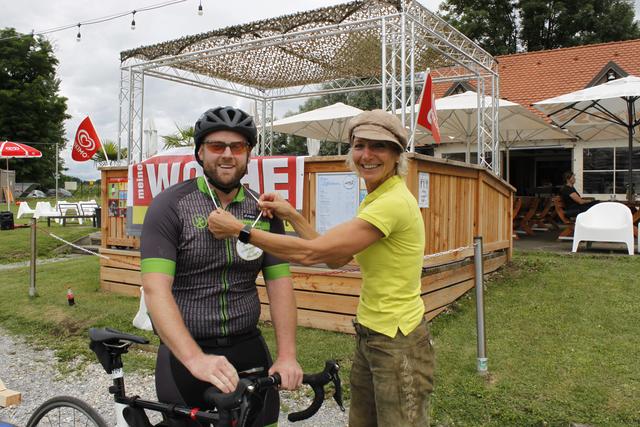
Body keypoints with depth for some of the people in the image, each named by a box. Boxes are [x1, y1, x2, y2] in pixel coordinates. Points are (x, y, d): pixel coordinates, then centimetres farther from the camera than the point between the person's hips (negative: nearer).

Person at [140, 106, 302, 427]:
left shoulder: (264, 211, 1)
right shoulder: (171, 205, -10)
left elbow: (280, 284, -4)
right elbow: (155, 288, -20)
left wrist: (287, 355, -16)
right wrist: (196, 359, -32)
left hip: (249, 352, 3)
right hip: (184, 354, -3)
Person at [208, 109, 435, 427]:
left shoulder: (394, 202, -23)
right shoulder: (374, 199, 9)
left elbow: (310, 253, -25)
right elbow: (335, 258, 7)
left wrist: (238, 229, -19)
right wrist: (291, 215, 1)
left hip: (398, 346, -9)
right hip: (370, 337, 9)